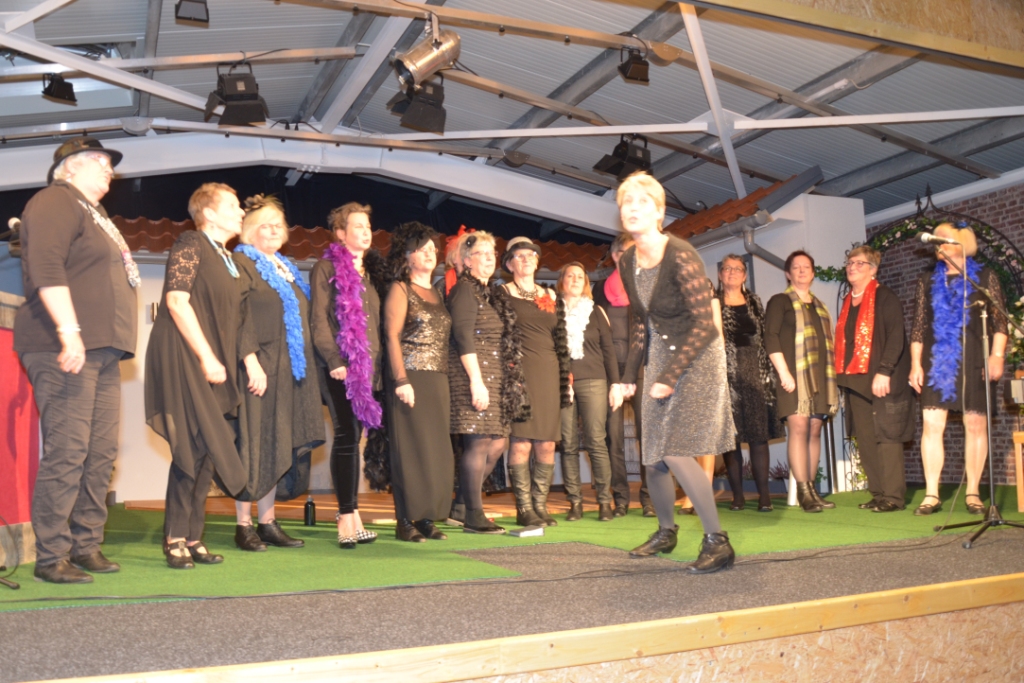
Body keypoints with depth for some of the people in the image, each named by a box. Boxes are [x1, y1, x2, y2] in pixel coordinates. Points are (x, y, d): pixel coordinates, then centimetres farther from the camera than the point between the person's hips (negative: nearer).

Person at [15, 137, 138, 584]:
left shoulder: (90, 213, 27)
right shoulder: (55, 202, -2)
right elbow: (46, 269, -17)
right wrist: (69, 332, -24)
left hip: (102, 350, 10)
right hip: (68, 348, -10)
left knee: (101, 453, 8)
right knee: (67, 451, -10)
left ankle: (86, 546, 16)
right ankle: (51, 558, -4)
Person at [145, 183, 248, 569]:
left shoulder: (226, 259, 20)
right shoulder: (191, 244, -5)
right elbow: (176, 300, -15)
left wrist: (222, 362, 12)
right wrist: (206, 358, -16)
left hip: (213, 366, 8)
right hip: (185, 359, -8)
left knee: (208, 450, 5)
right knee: (195, 446, -12)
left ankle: (192, 538, 11)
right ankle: (176, 539, -3)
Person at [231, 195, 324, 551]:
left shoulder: (285, 268, 20)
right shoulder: (242, 263, -3)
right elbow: (239, 316, -14)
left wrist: (305, 368, 16)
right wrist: (251, 360, -22)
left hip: (290, 371, 8)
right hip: (260, 368, -7)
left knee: (277, 444, 8)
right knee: (255, 442, -4)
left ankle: (267, 521, 14)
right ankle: (243, 525, 3)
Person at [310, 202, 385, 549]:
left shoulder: (371, 271, 18)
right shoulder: (327, 268, 1)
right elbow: (318, 319, -6)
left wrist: (379, 364, 11)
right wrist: (334, 359, -15)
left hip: (369, 365, 5)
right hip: (342, 365, -5)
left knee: (352, 436, 8)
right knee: (347, 435, -6)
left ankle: (349, 513, 12)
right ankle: (348, 515, 0)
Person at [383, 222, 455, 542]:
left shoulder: (438, 294, 18)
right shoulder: (400, 290, 0)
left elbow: (444, 339, 16)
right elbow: (392, 337, -8)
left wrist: (445, 381, 7)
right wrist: (401, 380, -17)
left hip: (438, 381, 7)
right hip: (412, 380, -6)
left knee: (437, 450, 5)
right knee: (412, 449, -6)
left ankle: (426, 518, 12)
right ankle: (406, 521, -1)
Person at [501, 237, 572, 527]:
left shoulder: (551, 298, 18)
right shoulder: (502, 294, 5)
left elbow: (561, 342, 17)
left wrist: (566, 380, 11)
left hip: (548, 376, 5)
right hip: (518, 373, -4)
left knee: (547, 445, 2)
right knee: (521, 443, -8)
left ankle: (540, 506, 11)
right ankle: (524, 509, -1)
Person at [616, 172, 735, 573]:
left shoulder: (681, 257, -20)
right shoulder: (627, 262, 2)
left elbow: (703, 323, -20)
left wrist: (670, 376, -22)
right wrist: (631, 374, 9)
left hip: (696, 356, -7)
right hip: (659, 356, 7)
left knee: (675, 452, -15)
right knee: (652, 457, 8)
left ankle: (717, 542, -3)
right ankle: (666, 532, 30)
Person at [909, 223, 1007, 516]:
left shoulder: (984, 277, 7)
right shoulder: (928, 281, 13)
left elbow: (999, 321, 2)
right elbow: (918, 326, 10)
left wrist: (997, 355, -10)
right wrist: (915, 364, 3)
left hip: (974, 361, -2)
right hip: (936, 362, 2)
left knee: (976, 425, 0)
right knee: (931, 424, -5)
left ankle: (973, 493, 9)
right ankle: (931, 494, -1)